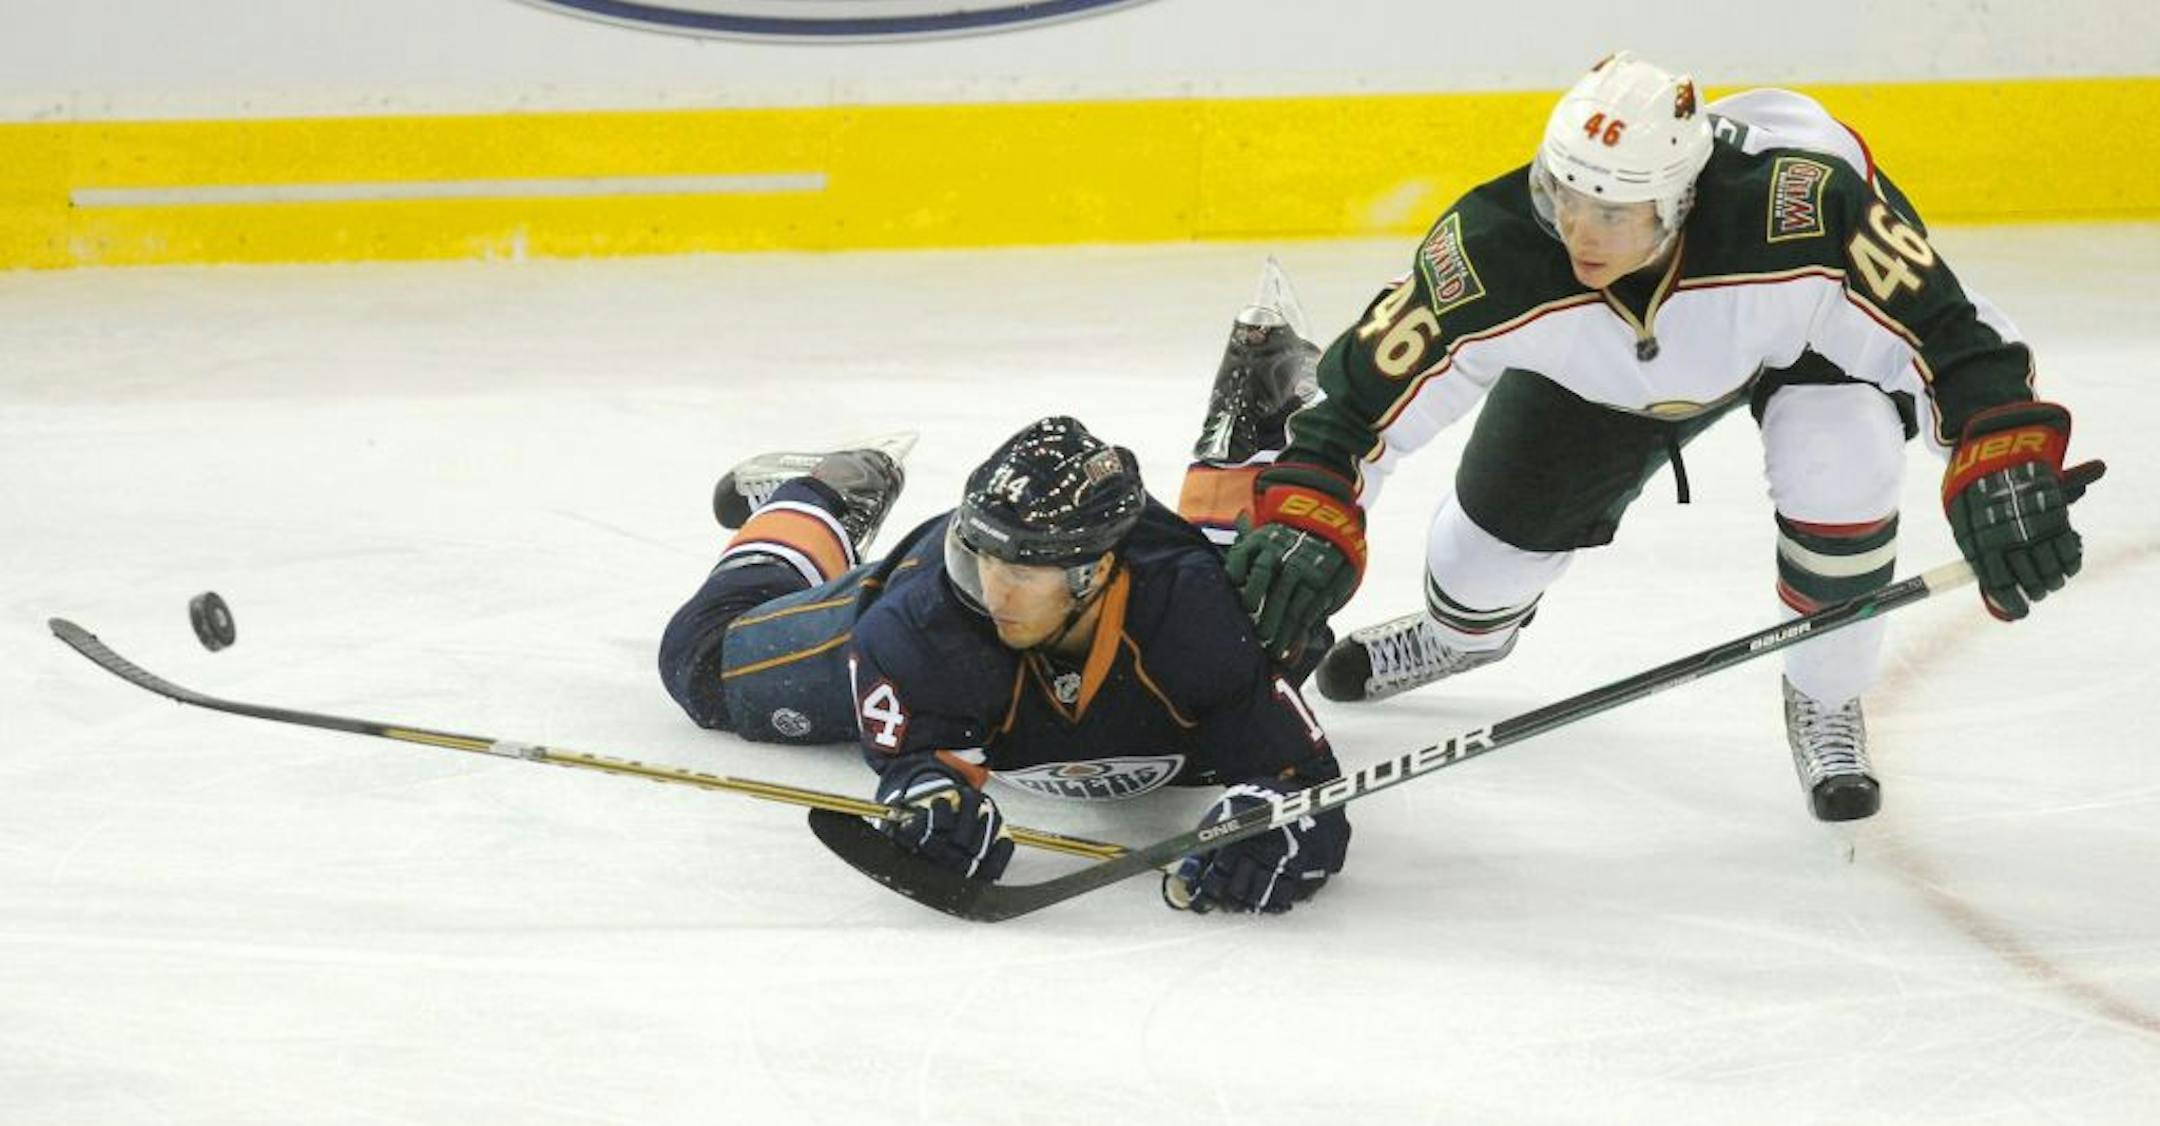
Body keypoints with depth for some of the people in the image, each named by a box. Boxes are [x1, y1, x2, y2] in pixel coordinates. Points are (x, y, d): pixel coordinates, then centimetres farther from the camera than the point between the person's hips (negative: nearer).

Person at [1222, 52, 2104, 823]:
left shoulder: (1805, 210, -46)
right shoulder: (1494, 252, -39)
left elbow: (1943, 327, -36)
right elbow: (1367, 388, -28)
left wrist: (2004, 474, -46)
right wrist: (1304, 523, -38)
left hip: (1806, 322, -2)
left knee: (1841, 463, -29)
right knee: (1502, 521, 3)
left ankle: (1826, 703, -1)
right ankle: (1465, 628, 44)